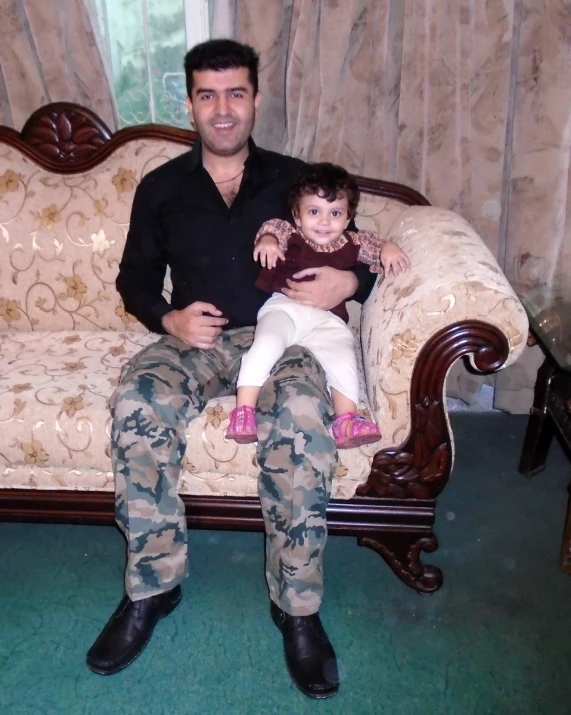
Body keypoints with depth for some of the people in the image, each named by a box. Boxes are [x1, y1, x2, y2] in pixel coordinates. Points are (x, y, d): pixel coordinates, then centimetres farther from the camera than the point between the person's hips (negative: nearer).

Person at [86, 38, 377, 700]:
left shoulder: (293, 179, 12)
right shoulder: (160, 188, 14)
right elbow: (134, 278, 16)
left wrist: (346, 282, -11)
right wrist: (168, 319, -6)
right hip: (193, 339, 2)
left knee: (302, 417, -36)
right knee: (137, 403, -32)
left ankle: (296, 604, -20)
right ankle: (152, 585, -15)